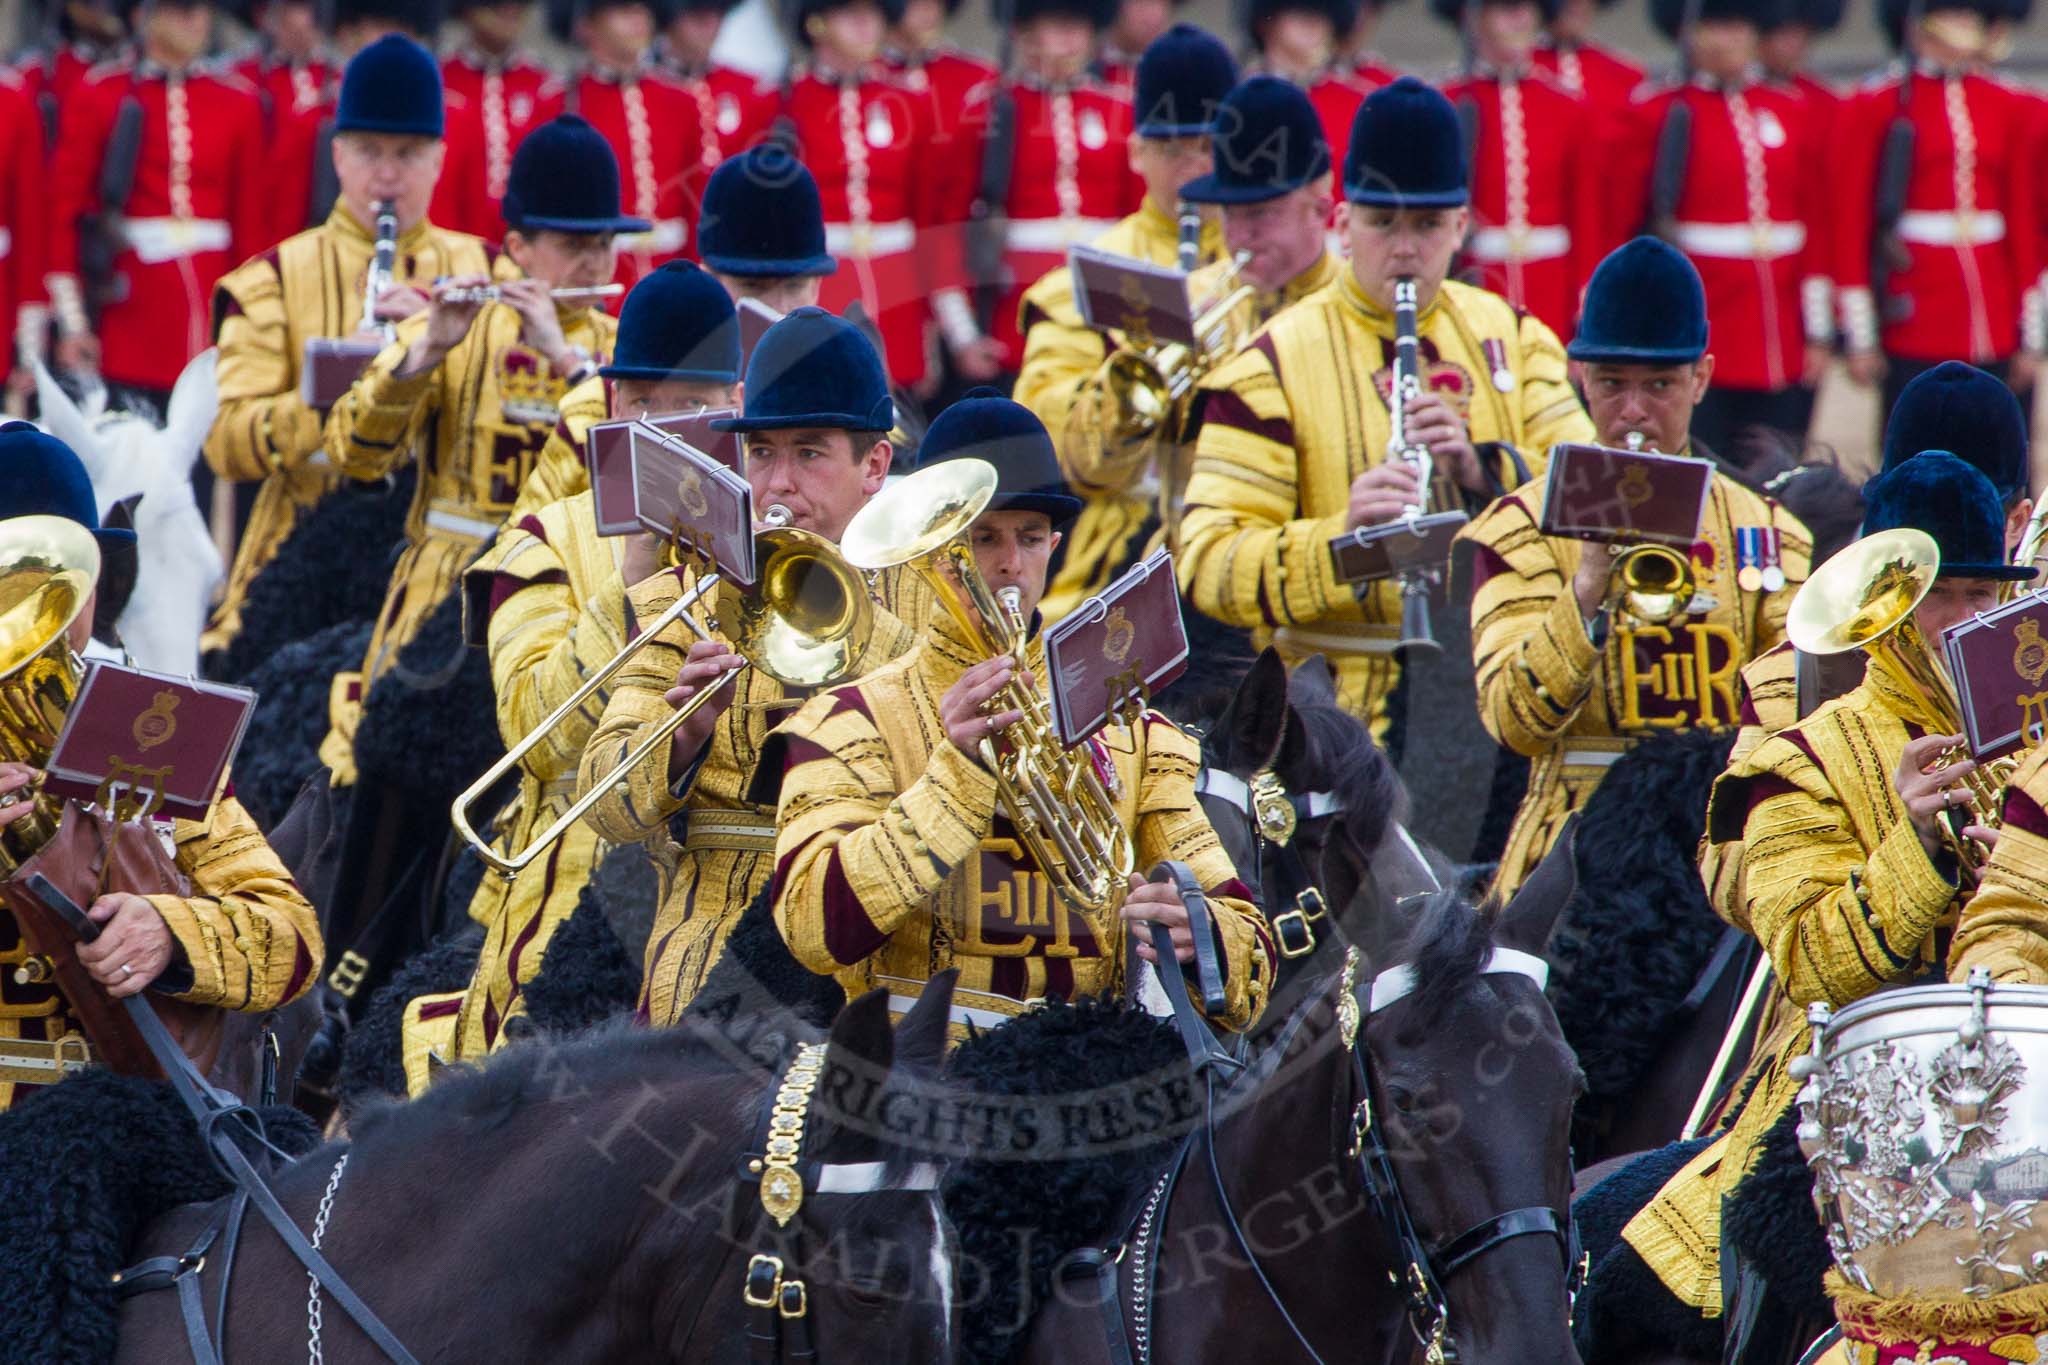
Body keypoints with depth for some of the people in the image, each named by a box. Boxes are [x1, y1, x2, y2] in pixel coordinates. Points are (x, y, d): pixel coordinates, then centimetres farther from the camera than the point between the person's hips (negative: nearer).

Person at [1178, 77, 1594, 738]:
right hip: (1351, 703, -4)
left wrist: (1486, 470, -15)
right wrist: (1339, 540, -26)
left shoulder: (1511, 336, 14)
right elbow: (1208, 566, -8)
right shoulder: (1275, 364, 1)